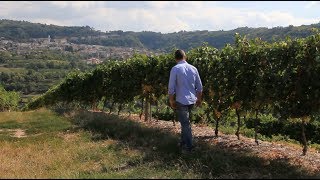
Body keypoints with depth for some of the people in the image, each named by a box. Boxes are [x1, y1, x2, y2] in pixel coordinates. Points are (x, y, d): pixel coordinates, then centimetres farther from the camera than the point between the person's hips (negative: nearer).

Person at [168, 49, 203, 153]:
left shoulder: (175, 69, -9)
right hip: (192, 100, 5)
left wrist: (171, 101, -1)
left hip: (181, 101, -5)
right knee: (185, 121, 20)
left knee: (185, 123, 0)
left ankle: (188, 147, 3)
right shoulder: (193, 68, 5)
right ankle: (183, 142, 30)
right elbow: (199, 87, 10)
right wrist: (199, 99, 21)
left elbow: (171, 88, -11)